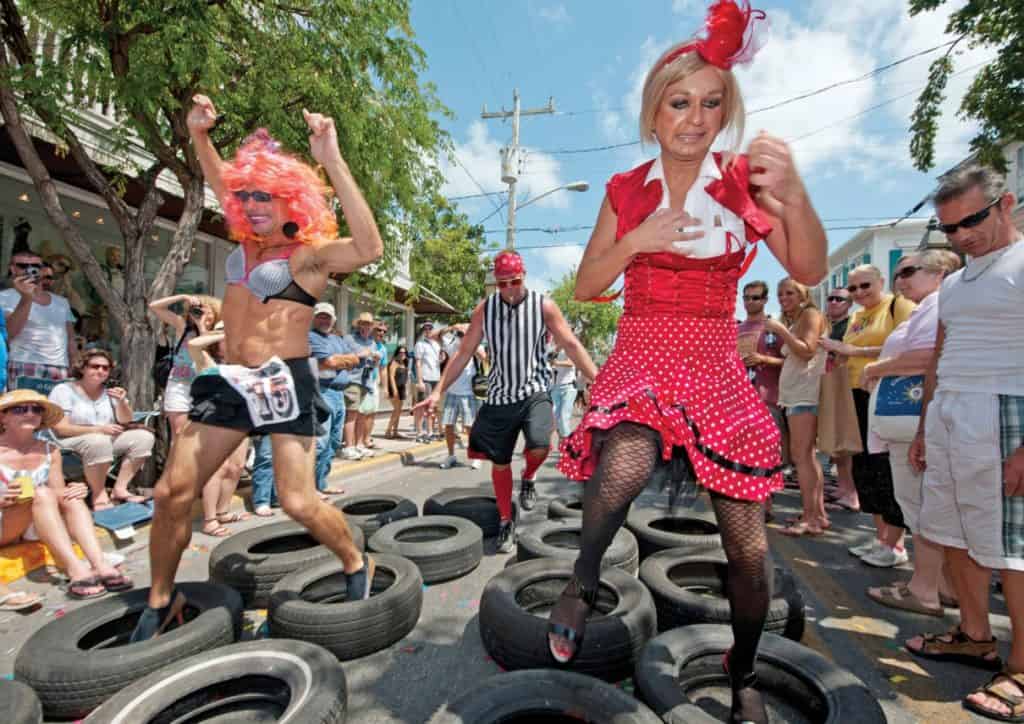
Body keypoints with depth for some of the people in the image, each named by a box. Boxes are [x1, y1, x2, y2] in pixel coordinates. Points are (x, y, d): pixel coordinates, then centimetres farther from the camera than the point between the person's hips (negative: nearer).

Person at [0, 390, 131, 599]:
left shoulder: (49, 451, 3)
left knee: (72, 497, -23)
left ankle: (100, 565, -37)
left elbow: (59, 493, 3)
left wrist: (75, 492, -18)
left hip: (33, 530, 4)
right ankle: (76, 571, -43)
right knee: (42, 493, -30)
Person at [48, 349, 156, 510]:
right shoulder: (64, 390, -6)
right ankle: (99, 495, -23)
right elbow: (60, 428, -14)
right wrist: (98, 429, -25)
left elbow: (125, 422, 5)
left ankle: (120, 488, -14)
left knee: (144, 437, -14)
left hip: (107, 441, 6)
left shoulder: (110, 392, 10)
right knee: (99, 441, -37)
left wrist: (121, 402, -15)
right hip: (72, 443, -6)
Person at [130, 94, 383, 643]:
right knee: (171, 491, 6)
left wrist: (331, 160, -31)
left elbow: (368, 248, -30)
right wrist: (198, 134, 17)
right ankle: (160, 601, 27)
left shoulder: (309, 253, -9)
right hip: (230, 382, 7)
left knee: (299, 503, -10)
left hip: (284, 383, -7)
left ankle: (357, 565, 19)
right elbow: (220, 181, 31)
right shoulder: (247, 240, 13)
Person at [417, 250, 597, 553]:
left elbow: (572, 346, -3)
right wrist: (438, 391, -1)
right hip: (499, 395, 2)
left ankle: (528, 478, 10)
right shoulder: (485, 309, 0)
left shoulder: (543, 306, -4)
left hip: (534, 391, -2)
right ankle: (506, 522, 30)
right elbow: (464, 353, 4)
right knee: (500, 462, 9)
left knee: (539, 446, -26)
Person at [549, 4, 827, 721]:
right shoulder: (626, 191, 6)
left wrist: (792, 193, -22)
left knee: (747, 540, 2)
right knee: (626, 466, -35)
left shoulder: (744, 182, 3)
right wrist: (636, 241, -11)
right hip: (639, 361, 0)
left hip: (718, 371, 1)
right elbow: (586, 285, 6)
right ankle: (584, 582, -4)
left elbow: (810, 270, -6)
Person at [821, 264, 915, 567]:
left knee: (889, 469, -3)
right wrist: (839, 351, 2)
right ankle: (880, 537, 24)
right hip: (861, 397, 8)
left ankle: (895, 544, 10)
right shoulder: (856, 317, 17)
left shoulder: (899, 304, -6)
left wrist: (855, 350, -18)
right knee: (864, 467, 12)